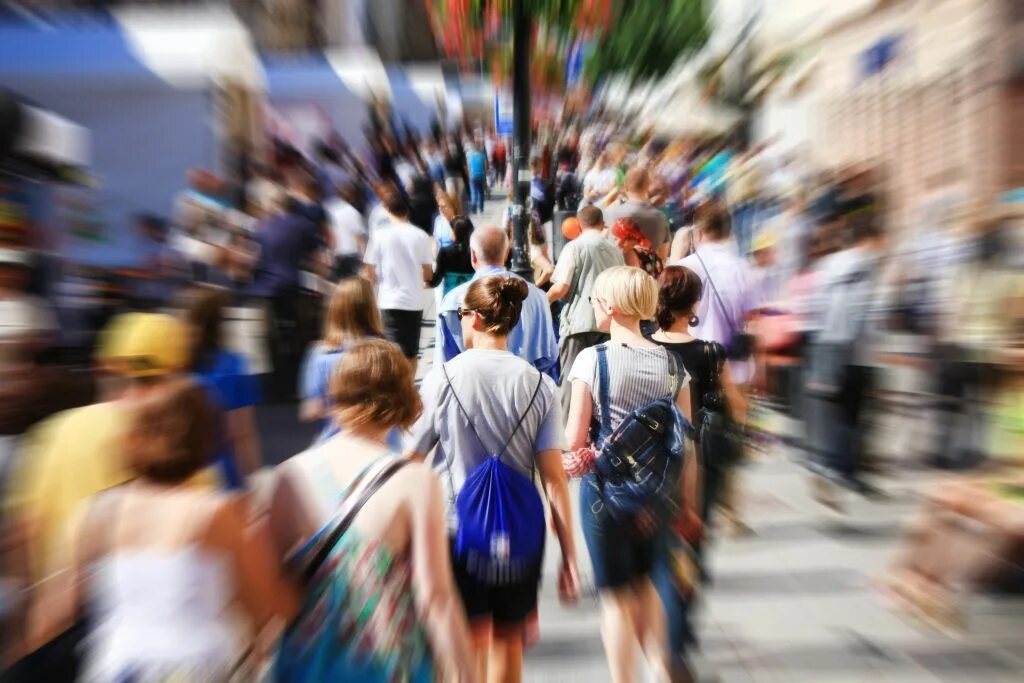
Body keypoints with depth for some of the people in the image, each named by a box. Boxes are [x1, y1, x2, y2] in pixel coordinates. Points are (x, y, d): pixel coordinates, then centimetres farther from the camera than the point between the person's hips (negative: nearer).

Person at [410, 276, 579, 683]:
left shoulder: (442, 378, -13)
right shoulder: (539, 384, -9)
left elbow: (411, 462, -7)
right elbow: (554, 477, -8)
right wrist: (569, 555, 2)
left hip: (458, 527, -2)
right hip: (520, 530, 3)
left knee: (470, 647, 13)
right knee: (508, 641, 24)